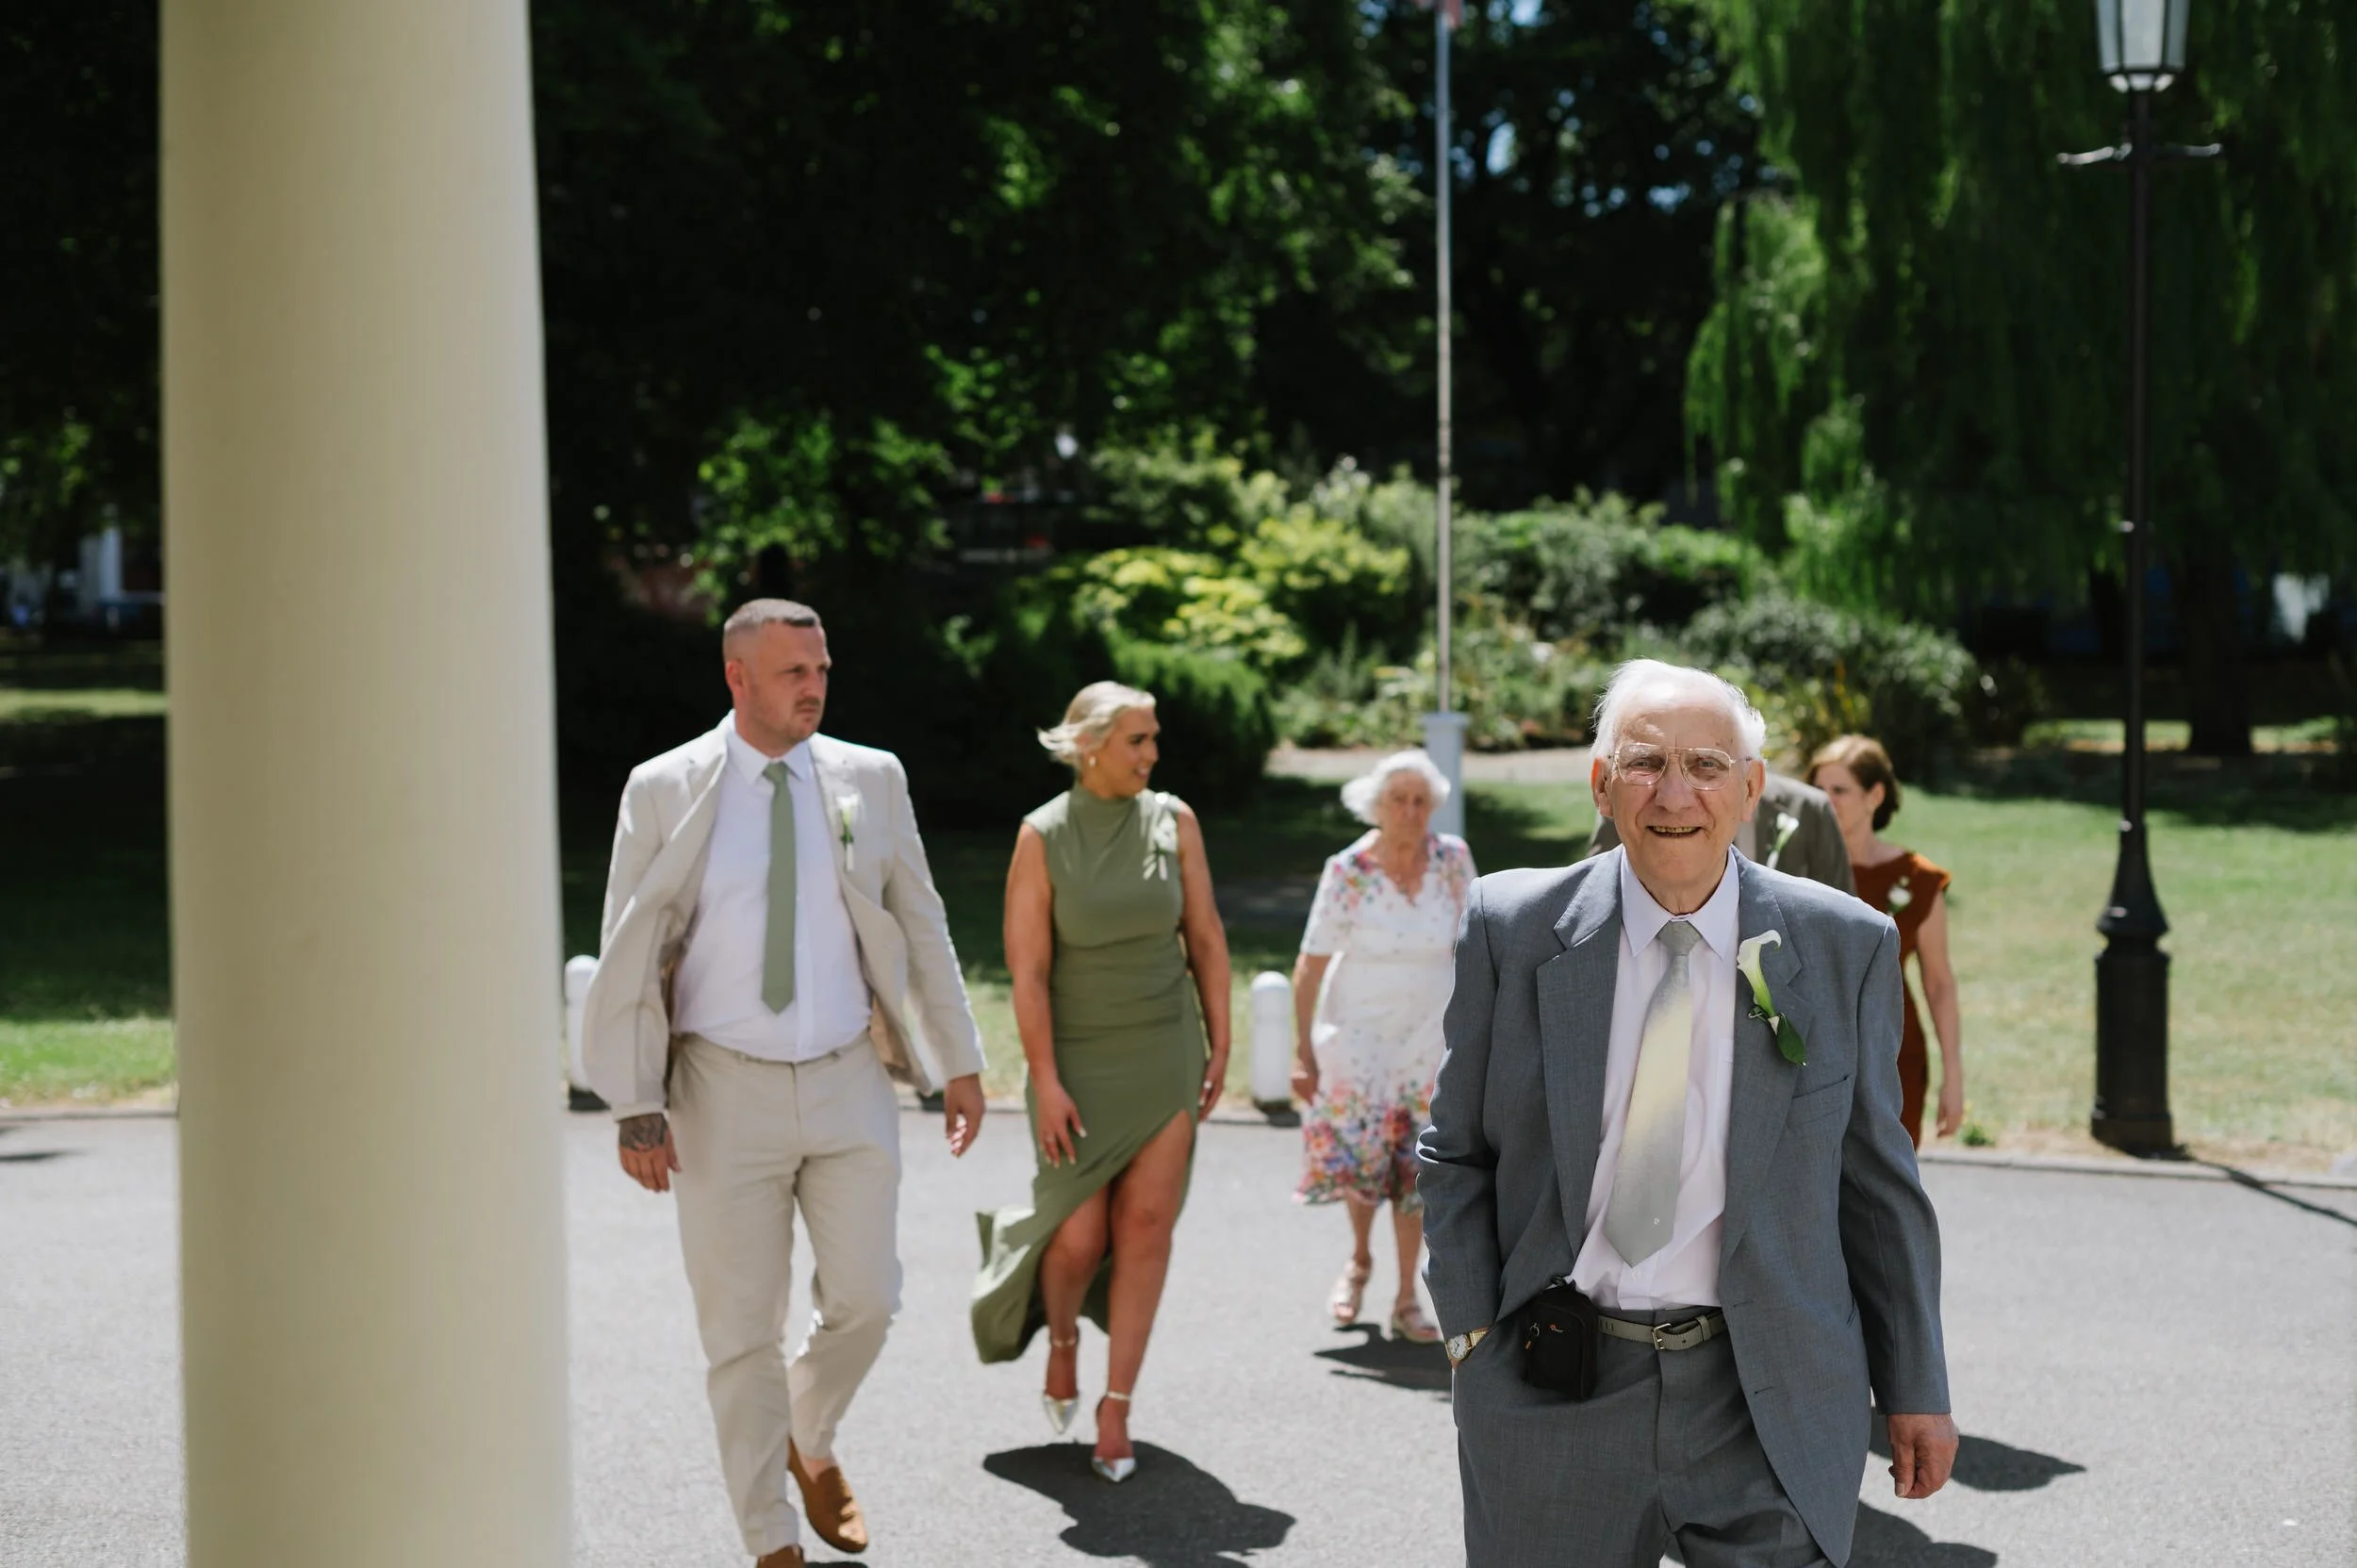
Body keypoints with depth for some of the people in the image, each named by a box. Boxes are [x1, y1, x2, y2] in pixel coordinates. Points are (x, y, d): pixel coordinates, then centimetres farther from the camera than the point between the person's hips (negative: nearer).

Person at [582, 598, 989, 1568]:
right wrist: (636, 1106, -9)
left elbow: (920, 926, 9)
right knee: (741, 1330, 3)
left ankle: (810, 1439, 35)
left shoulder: (871, 780, 3)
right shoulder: (665, 791, -4)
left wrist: (960, 1062, 9)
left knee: (864, 1301, 3)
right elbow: (628, 956, -4)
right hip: (726, 1089, -2)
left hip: (849, 1083, 2)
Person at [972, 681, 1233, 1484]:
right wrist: (1045, 1084, -15)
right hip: (1079, 1057, -2)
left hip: (1165, 1050, 2)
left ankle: (1116, 1408, 8)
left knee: (1147, 1227, -3)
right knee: (1080, 1237, -3)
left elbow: (1205, 937, 4)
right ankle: (1062, 1338, 32)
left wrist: (1219, 1045, 3)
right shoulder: (1043, 836, -11)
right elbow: (1027, 971, -12)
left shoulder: (1173, 820, -2)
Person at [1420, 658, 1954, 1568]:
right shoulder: (1514, 930, -1)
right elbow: (1455, 1153, 6)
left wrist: (1915, 1389, 7)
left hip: (1769, 1407, 0)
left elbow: (1878, 1178, 5)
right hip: (1554, 1393, 1)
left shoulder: (1846, 947, -1)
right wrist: (1472, 1337, -2)